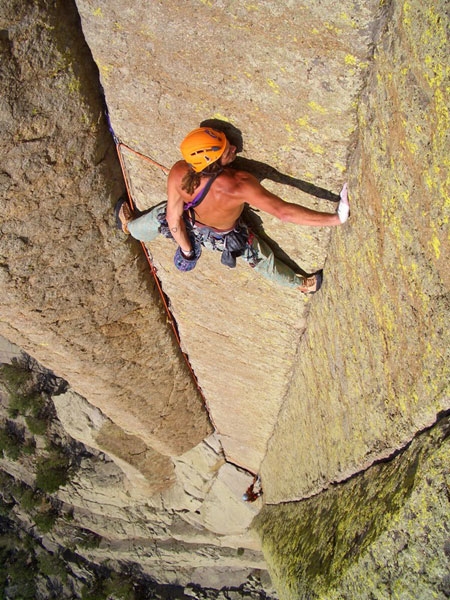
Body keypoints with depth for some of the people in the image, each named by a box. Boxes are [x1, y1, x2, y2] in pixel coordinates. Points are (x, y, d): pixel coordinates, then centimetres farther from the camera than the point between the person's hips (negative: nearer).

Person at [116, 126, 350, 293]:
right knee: (261, 259, 23)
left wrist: (186, 249, -6)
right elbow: (283, 211, -53)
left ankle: (128, 226, 66)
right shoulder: (239, 185, -49)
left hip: (191, 222, 2)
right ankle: (301, 284, 50)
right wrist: (335, 218, -52)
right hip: (226, 236, -1)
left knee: (161, 216, 33)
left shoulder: (178, 174, -38)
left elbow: (173, 219, -25)